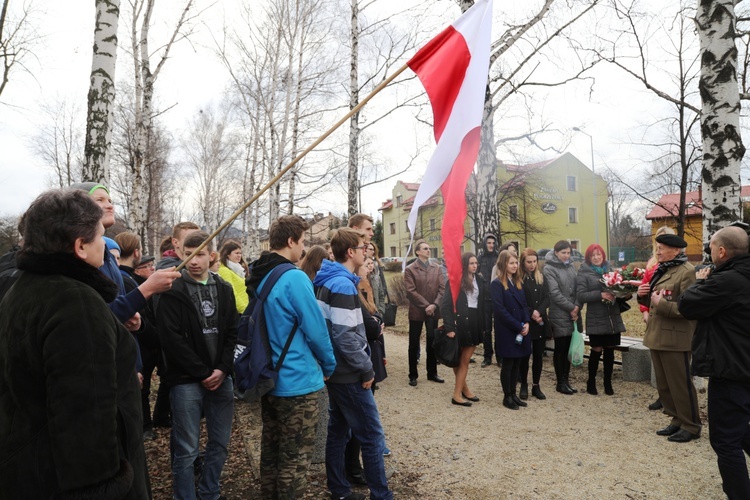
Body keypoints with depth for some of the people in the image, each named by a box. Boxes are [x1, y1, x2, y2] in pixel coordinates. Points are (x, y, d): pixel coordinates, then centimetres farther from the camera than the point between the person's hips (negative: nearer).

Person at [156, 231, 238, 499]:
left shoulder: (224, 289, 9)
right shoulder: (173, 291, -5)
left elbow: (233, 332, 7)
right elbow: (171, 339, -11)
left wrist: (223, 369, -7)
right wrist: (203, 373, -11)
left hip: (221, 377, 4)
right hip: (187, 381, -4)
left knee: (220, 443, 13)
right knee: (186, 450, 4)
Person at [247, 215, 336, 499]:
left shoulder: (258, 277, 5)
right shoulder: (294, 278, -21)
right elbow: (316, 330, -18)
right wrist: (329, 366, -2)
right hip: (298, 382, -8)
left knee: (270, 449, 21)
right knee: (295, 459, 6)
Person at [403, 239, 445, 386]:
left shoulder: (436, 268, 8)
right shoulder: (410, 269, -5)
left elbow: (442, 288, 2)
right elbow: (411, 291, -13)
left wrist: (435, 304, -11)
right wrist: (426, 305, -17)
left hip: (433, 311, 4)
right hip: (417, 311, -4)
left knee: (432, 343, 12)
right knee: (414, 344, 5)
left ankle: (432, 373, 26)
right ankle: (413, 375, 17)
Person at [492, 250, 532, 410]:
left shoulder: (519, 282, 13)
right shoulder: (497, 284, -10)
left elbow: (524, 304, 12)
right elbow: (500, 310, -16)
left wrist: (526, 323, -5)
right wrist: (518, 326, -15)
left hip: (521, 329, 6)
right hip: (507, 331, -6)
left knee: (517, 363, 11)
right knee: (508, 364, 2)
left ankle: (513, 394, 23)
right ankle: (507, 397, 14)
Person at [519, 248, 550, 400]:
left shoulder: (541, 277, 9)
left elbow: (547, 297, 2)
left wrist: (538, 312, -13)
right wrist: (531, 313, -17)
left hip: (541, 322, 5)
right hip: (525, 323, -4)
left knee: (539, 355, 9)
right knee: (525, 355, 3)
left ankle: (536, 386, 19)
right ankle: (524, 386, 16)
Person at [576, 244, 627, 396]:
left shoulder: (611, 270, 10)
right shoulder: (583, 274, -3)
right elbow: (581, 295, -12)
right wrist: (601, 294, -22)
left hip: (613, 318, 4)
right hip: (596, 319, -4)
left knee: (609, 350, 10)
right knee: (596, 351, 2)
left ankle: (608, 382, 23)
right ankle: (591, 382, 19)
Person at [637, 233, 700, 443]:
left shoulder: (687, 272, -14)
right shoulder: (661, 270, 14)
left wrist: (661, 304, -21)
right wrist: (644, 295, 1)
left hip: (675, 337, -9)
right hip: (657, 335, 9)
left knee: (681, 384, 3)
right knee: (663, 385, 16)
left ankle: (691, 426, 18)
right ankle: (677, 420, 30)